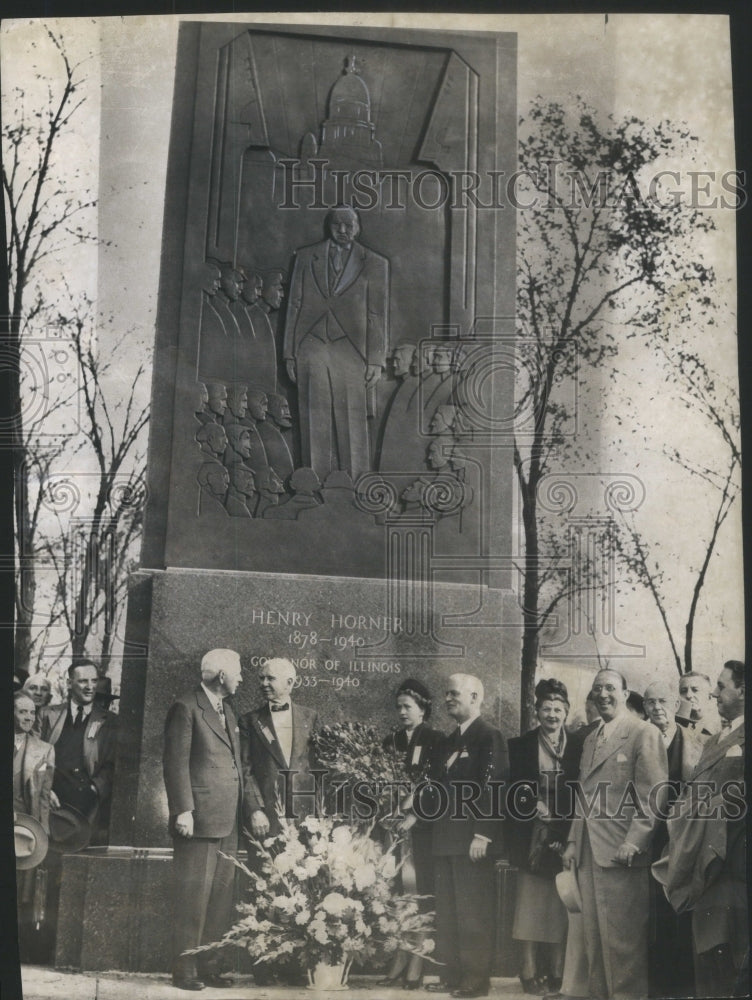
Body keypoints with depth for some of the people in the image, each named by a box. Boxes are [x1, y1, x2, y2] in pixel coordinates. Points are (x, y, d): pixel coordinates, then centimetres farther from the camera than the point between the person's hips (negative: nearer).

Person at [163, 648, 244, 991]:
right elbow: (175, 763, -12)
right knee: (193, 897, -3)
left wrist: (239, 811, 14)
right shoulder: (185, 707, -7)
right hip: (199, 820, -8)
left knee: (221, 897, 9)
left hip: (227, 821, 8)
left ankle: (209, 966, 17)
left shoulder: (228, 710, 19)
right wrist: (183, 810, -17)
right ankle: (184, 971, 6)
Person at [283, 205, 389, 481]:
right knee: (315, 424, 0)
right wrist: (290, 353, 8)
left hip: (350, 352, -1)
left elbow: (378, 316, 6)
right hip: (312, 347, 1)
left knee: (352, 425, -4)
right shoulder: (306, 257, 15)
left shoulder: (375, 264, 10)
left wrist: (375, 361, -2)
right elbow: (294, 305, 14)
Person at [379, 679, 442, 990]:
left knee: (419, 892, -4)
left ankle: (417, 963, 2)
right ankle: (399, 960, 7)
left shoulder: (435, 741, -1)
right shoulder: (391, 741, 13)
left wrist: (415, 816, -13)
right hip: (394, 824, 4)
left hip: (422, 826, -4)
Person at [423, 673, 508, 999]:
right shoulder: (450, 740, 17)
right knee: (447, 912, 12)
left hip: (472, 840, -8)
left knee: (474, 912, -1)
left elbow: (491, 788, -16)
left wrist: (482, 835, -20)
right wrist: (420, 809, 5)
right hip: (446, 838, 8)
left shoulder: (489, 736, -10)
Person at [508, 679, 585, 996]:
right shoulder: (520, 746, 5)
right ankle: (529, 969, 7)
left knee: (562, 904, 2)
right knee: (531, 901, 0)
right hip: (533, 835, -1)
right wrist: (533, 806, -13)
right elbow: (513, 791, 3)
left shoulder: (579, 745, 5)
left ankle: (557, 971, 9)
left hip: (567, 835, 1)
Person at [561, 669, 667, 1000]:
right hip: (588, 852, 7)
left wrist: (634, 842, -17)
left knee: (622, 937, -3)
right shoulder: (590, 739, 20)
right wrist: (573, 841, 14)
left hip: (621, 852, -7)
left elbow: (653, 795, -11)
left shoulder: (644, 733, -4)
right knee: (593, 935, 10)